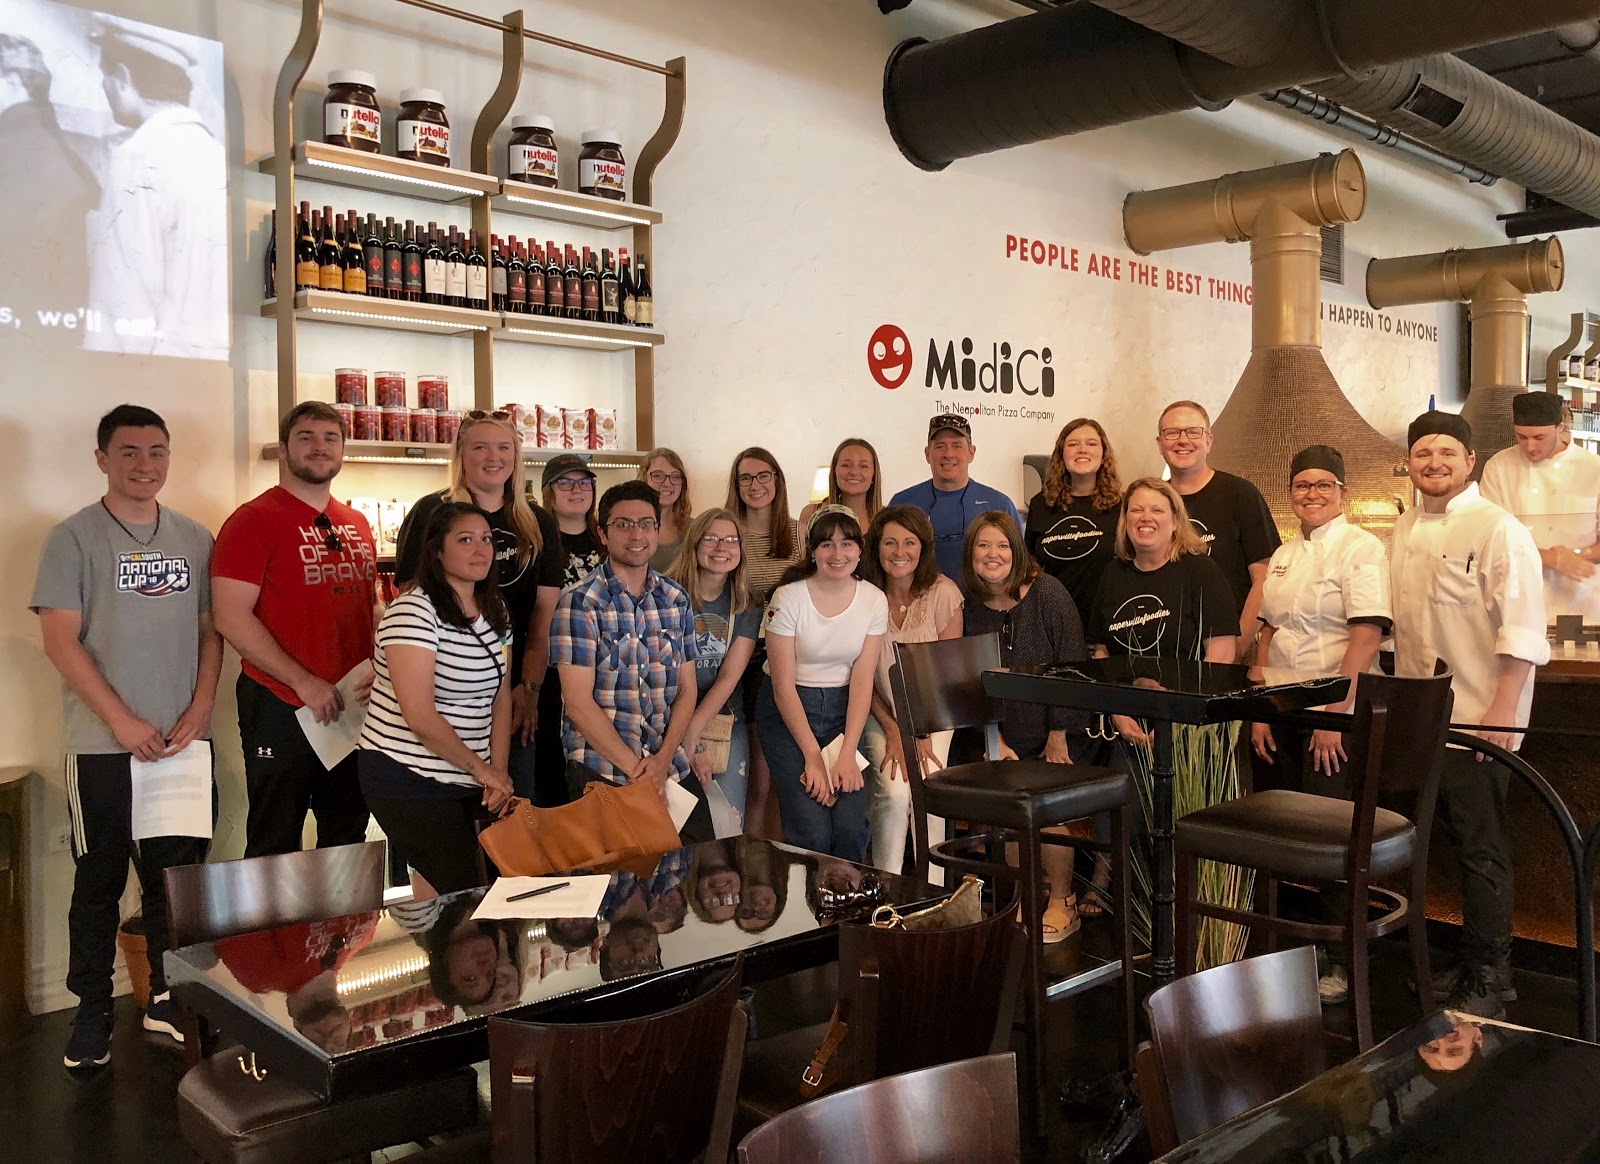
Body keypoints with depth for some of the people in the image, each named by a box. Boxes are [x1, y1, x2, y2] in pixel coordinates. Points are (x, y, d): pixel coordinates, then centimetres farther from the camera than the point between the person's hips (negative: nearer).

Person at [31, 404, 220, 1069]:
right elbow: (60, 640, -8)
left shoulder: (193, 539, 9)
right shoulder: (74, 538, -2)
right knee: (99, 883, 6)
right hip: (103, 746, -3)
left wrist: (199, 709, -4)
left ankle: (170, 1001, 24)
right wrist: (124, 722, -13)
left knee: (179, 877, 9)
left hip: (184, 741, 3)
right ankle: (92, 1014, 19)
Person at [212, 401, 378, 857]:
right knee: (275, 845, 5)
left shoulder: (357, 525, 13)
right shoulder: (255, 520, -7)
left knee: (348, 839, 15)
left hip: (353, 708, 6)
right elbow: (232, 618, -14)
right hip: (280, 709, -6)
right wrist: (304, 683, -18)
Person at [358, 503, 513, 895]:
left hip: (469, 782, 7)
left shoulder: (495, 610, 9)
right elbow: (421, 717, -21)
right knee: (463, 895, -8)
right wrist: (480, 767, -10)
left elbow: (500, 697, 10)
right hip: (408, 780, -7)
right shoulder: (414, 611, -15)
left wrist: (499, 771, -2)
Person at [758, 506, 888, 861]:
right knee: (811, 830, -18)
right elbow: (783, 685, -11)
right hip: (788, 710, -2)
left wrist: (847, 754, -16)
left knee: (851, 827, -15)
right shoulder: (788, 597, -11)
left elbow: (862, 680, -5)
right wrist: (812, 756, -17)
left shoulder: (874, 600, -2)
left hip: (844, 709, 3)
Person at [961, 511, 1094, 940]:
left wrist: (1058, 738, -13)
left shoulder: (1047, 593, -11)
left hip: (1056, 733, -4)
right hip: (1007, 737, 4)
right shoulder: (968, 607, -1)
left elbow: (1071, 666, -12)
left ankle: (1062, 904, 4)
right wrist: (996, 742, -7)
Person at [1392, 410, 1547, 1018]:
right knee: (1451, 844, 15)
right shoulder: (1406, 529, 11)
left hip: (1477, 721, -7)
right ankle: (1466, 963, 28)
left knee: (1481, 851, 1)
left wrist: (1502, 711, -20)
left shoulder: (1498, 530, -11)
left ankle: (1487, 980, 13)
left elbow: (1523, 630, -15)